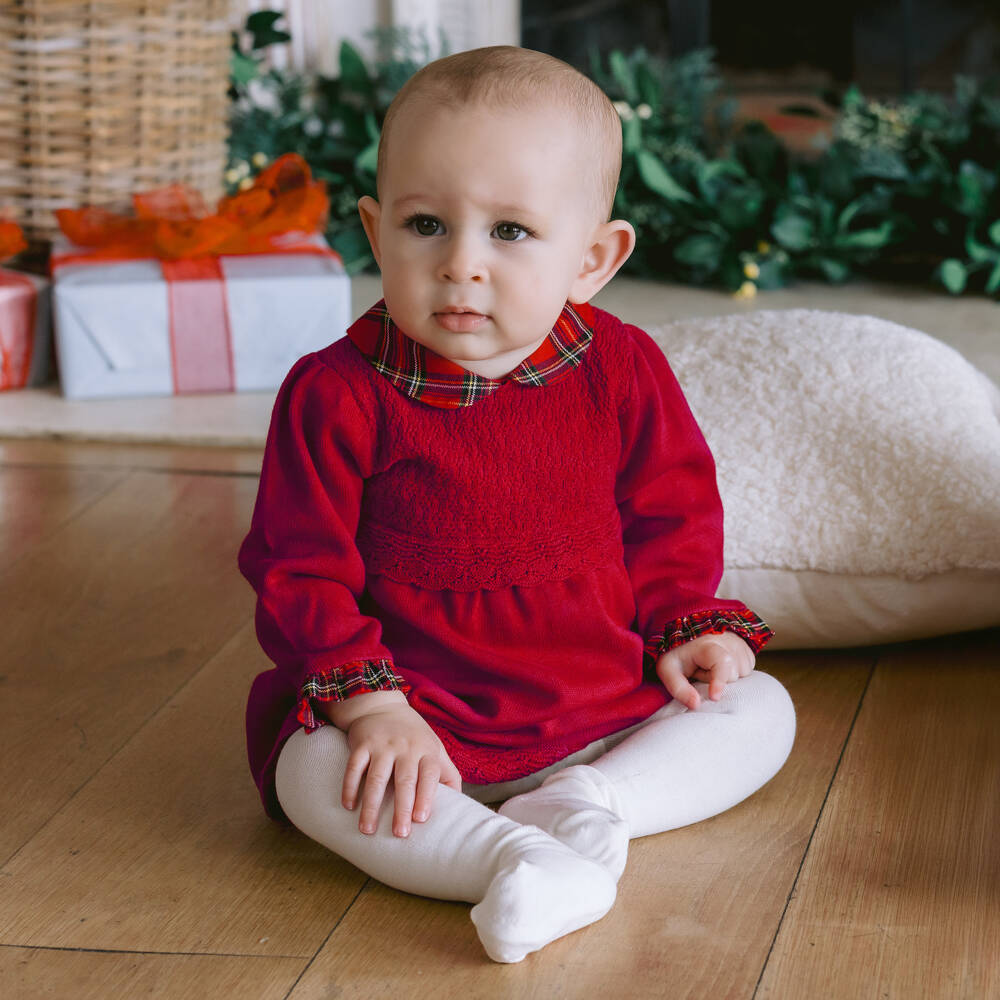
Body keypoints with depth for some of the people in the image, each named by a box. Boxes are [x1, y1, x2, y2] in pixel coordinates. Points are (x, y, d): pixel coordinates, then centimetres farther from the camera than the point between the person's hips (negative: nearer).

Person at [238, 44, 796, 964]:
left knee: (760, 710, -6)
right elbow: (300, 569, -11)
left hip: (608, 701, 4)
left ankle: (590, 803, -23)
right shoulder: (337, 395, -14)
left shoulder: (623, 372, -5)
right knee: (313, 769, -30)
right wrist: (372, 702, -21)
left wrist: (681, 626, -4)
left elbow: (672, 516, 10)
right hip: (417, 709, -3)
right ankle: (509, 858, -43)